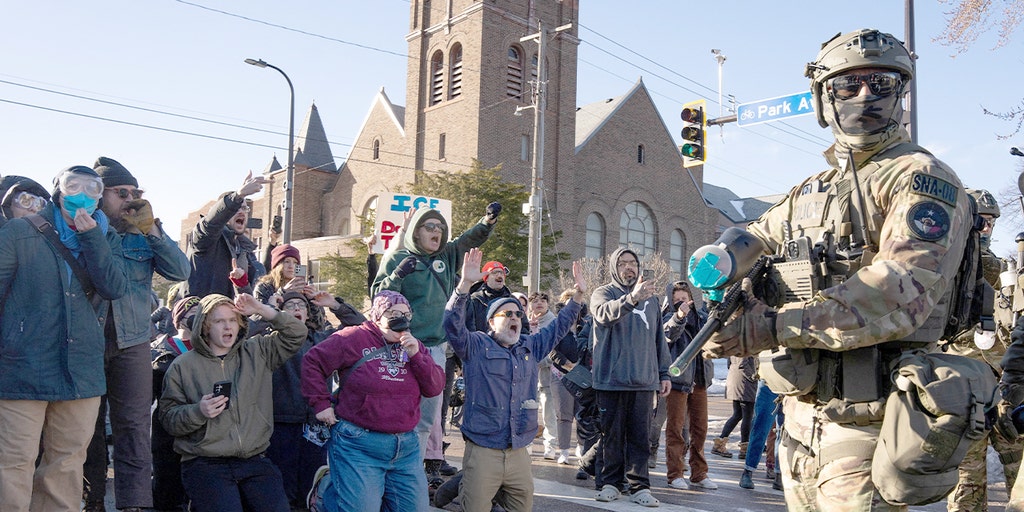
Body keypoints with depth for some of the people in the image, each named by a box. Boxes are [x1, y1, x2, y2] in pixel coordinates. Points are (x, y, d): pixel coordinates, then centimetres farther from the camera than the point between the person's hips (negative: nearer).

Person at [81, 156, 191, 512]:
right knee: (88, 427, 8)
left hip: (132, 341, 1)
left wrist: (151, 229, -6)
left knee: (134, 426, -1)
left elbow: (181, 271, -2)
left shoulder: (143, 235, 9)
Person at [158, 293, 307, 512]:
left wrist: (262, 310, 1)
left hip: (255, 461, 2)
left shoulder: (257, 352, 13)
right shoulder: (183, 365, 6)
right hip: (205, 465, -2)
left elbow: (297, 334, 8)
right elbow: (168, 417, 4)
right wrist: (198, 411, -14)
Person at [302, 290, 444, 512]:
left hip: (406, 447, 6)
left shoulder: (414, 346, 10)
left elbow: (435, 388, 3)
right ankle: (329, 492, 25)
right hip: (359, 446, -5)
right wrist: (321, 403, -5)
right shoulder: (355, 338, -5)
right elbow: (312, 361, -1)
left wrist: (415, 356, -10)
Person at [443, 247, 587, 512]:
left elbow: (558, 328, 22)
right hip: (483, 449, -5)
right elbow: (453, 325, -16)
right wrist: (465, 284, -28)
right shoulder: (476, 345, -2)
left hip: (519, 452, 5)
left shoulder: (530, 346, 15)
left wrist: (578, 296, 13)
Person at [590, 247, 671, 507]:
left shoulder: (650, 298, 14)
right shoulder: (603, 293, 0)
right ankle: (610, 482, 15)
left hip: (644, 380, 3)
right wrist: (631, 299, -42)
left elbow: (659, 339, 19)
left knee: (640, 436, 4)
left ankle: (639, 485, 10)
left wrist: (664, 373, 14)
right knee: (612, 434, 5)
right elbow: (605, 314, -25)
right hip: (611, 379, -3)